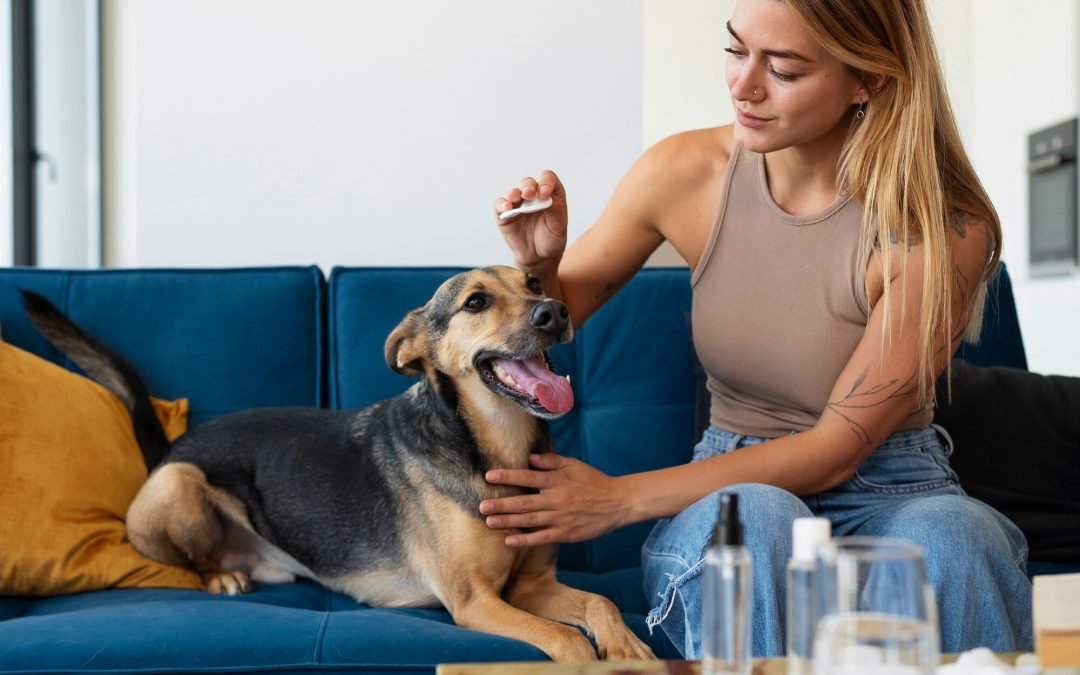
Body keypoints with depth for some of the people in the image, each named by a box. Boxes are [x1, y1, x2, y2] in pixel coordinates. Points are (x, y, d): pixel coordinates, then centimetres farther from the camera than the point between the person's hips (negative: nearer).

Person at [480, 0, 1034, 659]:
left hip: (893, 496, -1)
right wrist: (538, 266, -16)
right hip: (726, 491, 2)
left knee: (949, 533, -37)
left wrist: (621, 499, -20)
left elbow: (835, 449, -16)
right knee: (753, 514, -36)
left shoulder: (944, 230, -17)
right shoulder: (687, 171, -7)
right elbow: (559, 306, 10)